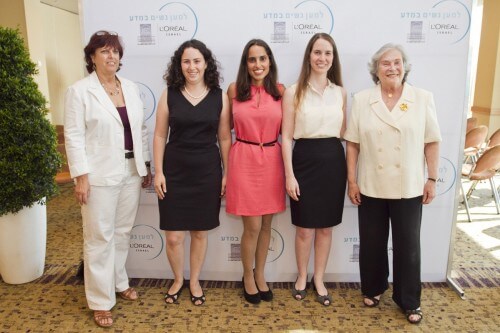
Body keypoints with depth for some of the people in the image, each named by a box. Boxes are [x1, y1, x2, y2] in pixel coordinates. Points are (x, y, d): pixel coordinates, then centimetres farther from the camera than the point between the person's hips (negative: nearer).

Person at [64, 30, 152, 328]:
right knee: (100, 237, 2)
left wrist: (146, 165, 10)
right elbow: (74, 136, -8)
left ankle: (119, 282, 33)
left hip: (131, 171, 5)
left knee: (123, 232, 15)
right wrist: (80, 177, -13)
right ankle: (101, 301, 15)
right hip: (100, 175, -5)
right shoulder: (80, 91, -5)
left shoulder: (131, 88, 9)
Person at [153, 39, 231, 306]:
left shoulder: (220, 97, 0)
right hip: (175, 171, 0)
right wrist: (158, 172, -4)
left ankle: (195, 281, 34)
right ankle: (178, 279, 31)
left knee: (200, 232, 12)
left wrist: (227, 173, 1)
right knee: (173, 235, 3)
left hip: (207, 172, 0)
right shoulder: (169, 95, 0)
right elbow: (159, 136, 1)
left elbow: (225, 138, 3)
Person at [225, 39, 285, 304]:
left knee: (266, 224, 12)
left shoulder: (280, 91, 2)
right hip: (244, 160, -2)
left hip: (271, 160, 2)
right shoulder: (234, 89, -1)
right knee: (252, 226, 1)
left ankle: (260, 275, 33)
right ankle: (248, 277, 26)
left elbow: (286, 129, 10)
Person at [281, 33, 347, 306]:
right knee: (305, 228, 7)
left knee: (326, 227, 13)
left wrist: (349, 168, 8)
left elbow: (343, 133, 12)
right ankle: (302, 277, 31)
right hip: (305, 161, -3)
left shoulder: (340, 92, 7)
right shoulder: (293, 92, -3)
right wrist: (289, 174, -10)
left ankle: (319, 279, 31)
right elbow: (286, 136, -5)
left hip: (333, 161, 3)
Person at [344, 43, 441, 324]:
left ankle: (409, 300, 27)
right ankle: (373, 289, 35)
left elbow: (432, 142, 1)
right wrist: (352, 180, -2)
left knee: (408, 244, 9)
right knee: (372, 242, 13)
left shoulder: (423, 98, -1)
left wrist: (432, 179, -2)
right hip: (371, 187, 1)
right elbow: (353, 144, 0)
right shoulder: (361, 100, -1)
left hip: (409, 188, 0)